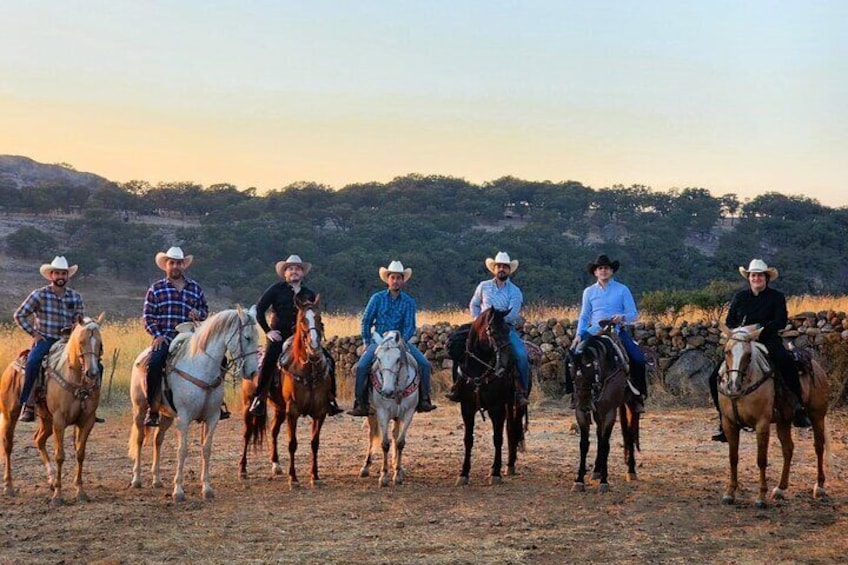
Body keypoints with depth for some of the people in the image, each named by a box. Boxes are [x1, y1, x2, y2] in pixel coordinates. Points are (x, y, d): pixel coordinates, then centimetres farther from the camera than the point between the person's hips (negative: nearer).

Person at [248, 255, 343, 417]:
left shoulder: (309, 295, 14)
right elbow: (259, 309, 2)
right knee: (268, 361, -27)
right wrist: (267, 330, -3)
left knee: (328, 360, -9)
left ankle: (330, 399, -2)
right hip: (278, 335, -3)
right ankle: (258, 399, -14)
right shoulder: (276, 289, 3)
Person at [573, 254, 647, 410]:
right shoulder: (589, 292, 11)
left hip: (617, 331, -2)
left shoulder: (622, 290, 5)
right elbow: (584, 317, 14)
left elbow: (634, 314, 3)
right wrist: (579, 335, -1)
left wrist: (622, 317, -19)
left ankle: (639, 396, -7)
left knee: (638, 359, -22)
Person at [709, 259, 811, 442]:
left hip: (769, 341, -4)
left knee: (786, 362, -37)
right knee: (716, 377, -11)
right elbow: (729, 322, 14)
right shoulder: (740, 297, 14)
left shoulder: (777, 297, 5)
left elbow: (781, 322, -8)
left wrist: (759, 330, -22)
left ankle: (797, 408, -27)